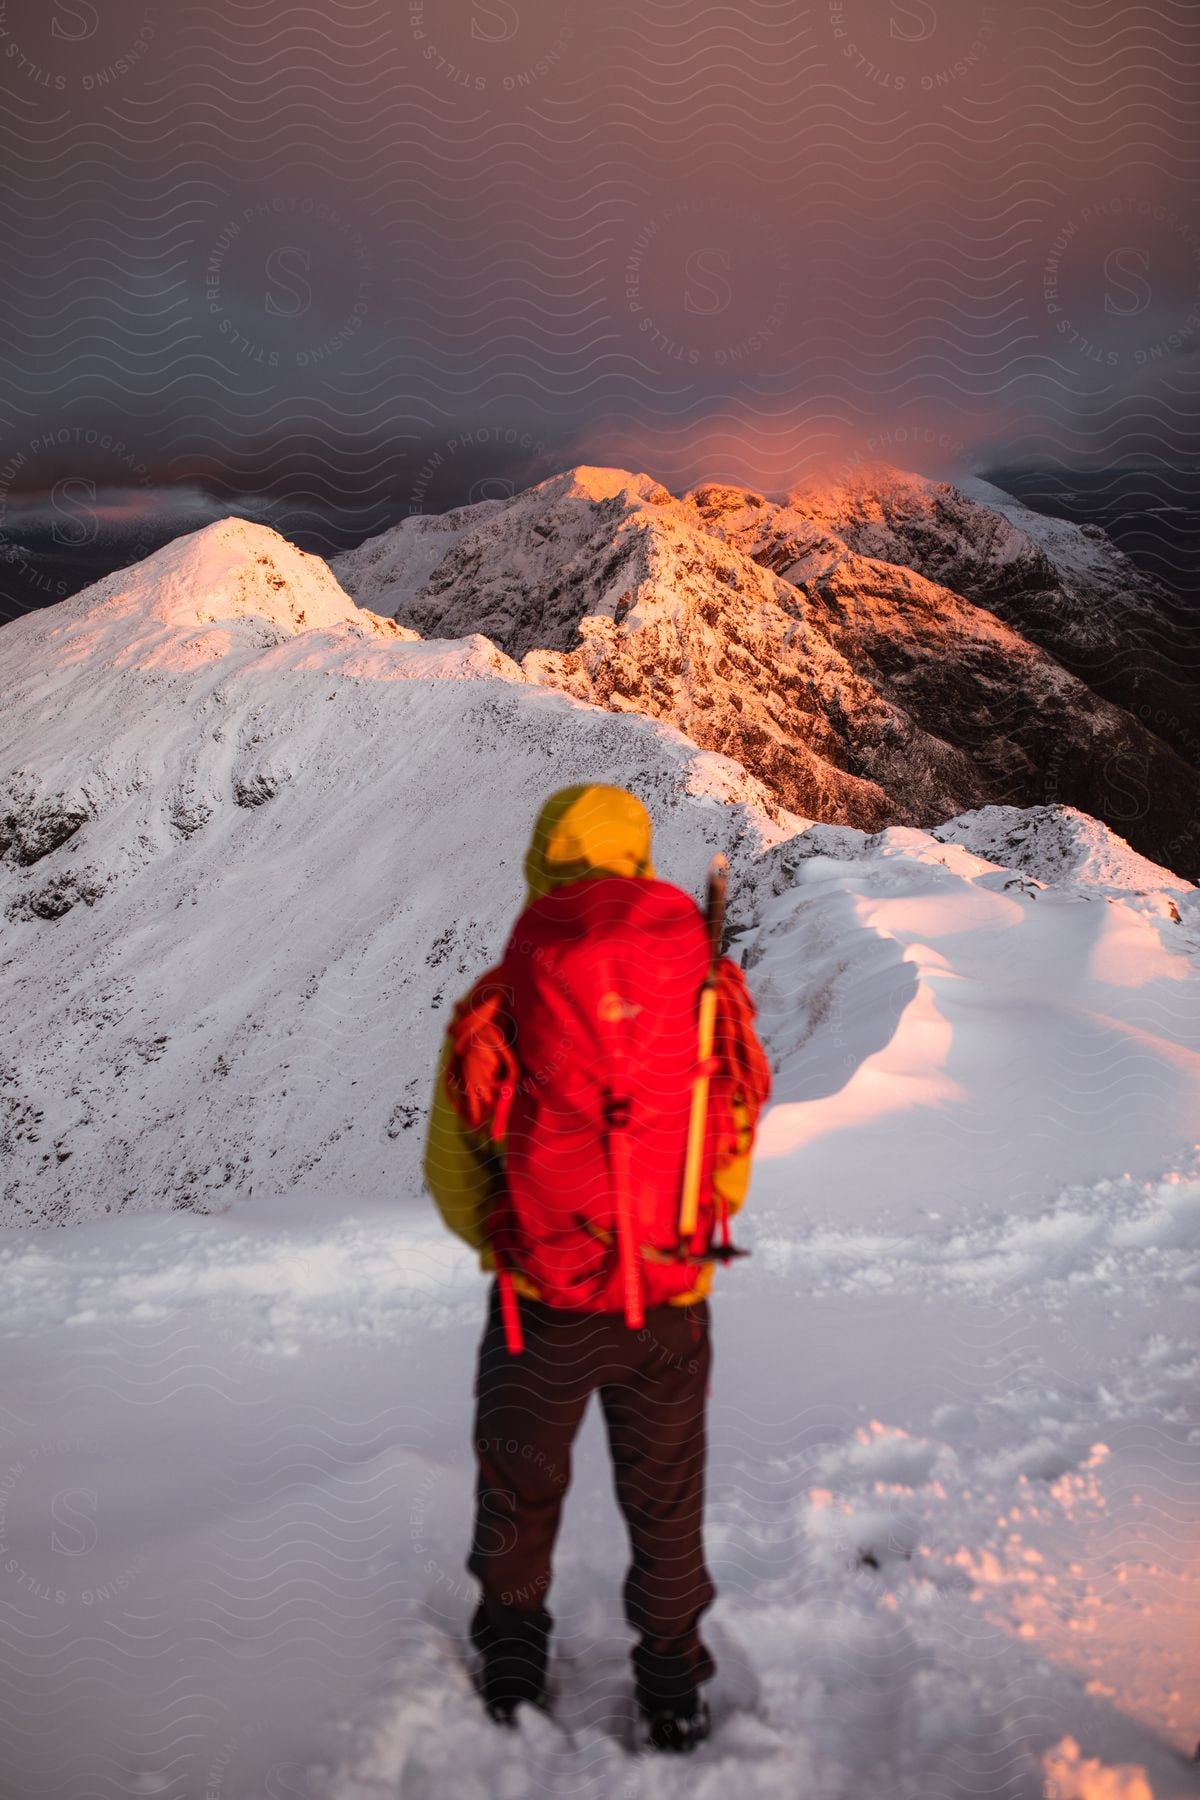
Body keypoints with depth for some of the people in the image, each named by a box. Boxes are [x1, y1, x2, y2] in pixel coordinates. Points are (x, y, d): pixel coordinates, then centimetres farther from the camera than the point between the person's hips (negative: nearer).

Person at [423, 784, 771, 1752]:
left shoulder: (492, 1009, -11)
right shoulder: (709, 993, -7)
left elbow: (450, 1174, -2)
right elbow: (736, 1160, 3)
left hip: (541, 1309, -1)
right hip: (673, 1310, 1)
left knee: (520, 1487, 23)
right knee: (666, 1502, 21)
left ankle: (513, 1670, 41)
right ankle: (673, 1687, 37)